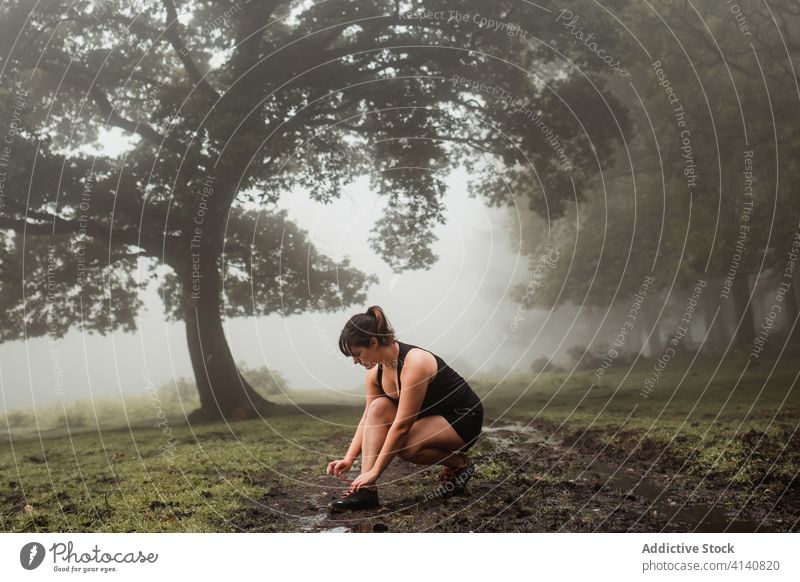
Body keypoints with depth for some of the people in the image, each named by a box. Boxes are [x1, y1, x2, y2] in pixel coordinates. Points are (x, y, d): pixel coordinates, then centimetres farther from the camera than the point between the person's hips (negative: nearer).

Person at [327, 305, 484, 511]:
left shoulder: (415, 363, -30)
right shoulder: (376, 371, -4)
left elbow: (401, 426, -31)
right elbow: (369, 418, 3)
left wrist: (375, 471, -28)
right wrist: (348, 459, -8)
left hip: (464, 420, -8)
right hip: (430, 417, 8)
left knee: (403, 445, -32)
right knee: (378, 407, -16)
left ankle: (459, 464, -5)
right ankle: (366, 489, -20)